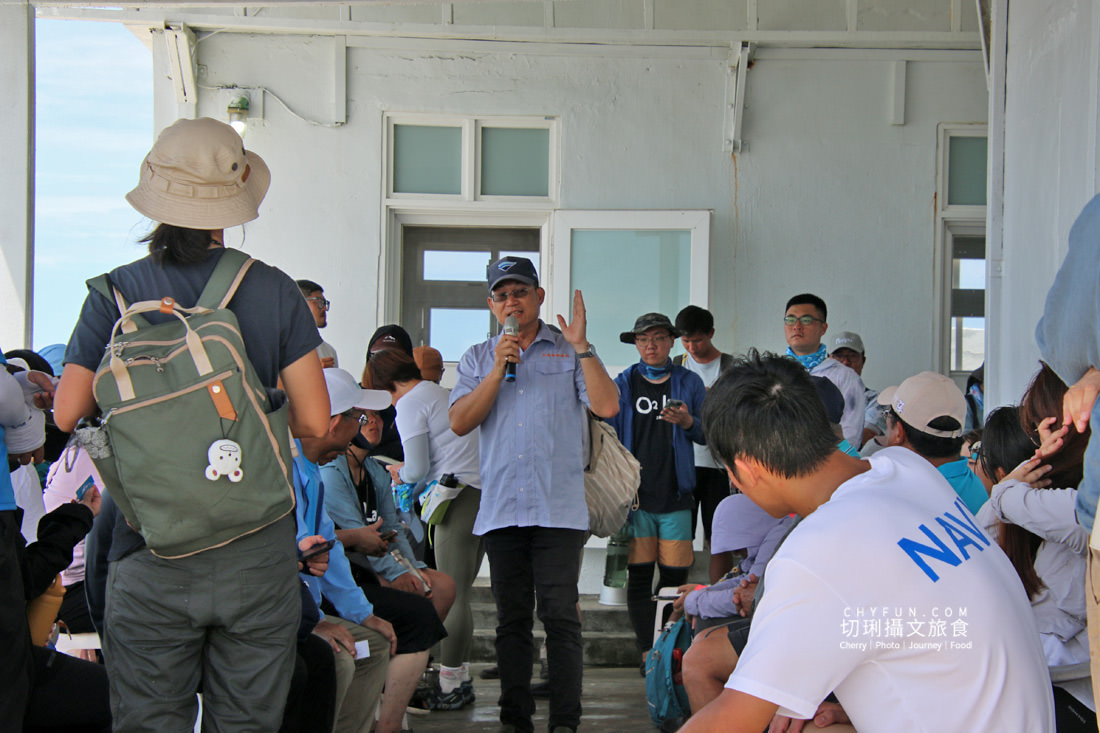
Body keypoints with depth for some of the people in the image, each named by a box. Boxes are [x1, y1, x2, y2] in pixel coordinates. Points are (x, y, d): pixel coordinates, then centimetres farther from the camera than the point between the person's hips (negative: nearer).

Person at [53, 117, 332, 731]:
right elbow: (315, 423, -3)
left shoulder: (116, 292, -1)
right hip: (258, 555, 0)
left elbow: (67, 413, -1)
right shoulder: (274, 290, -2)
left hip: (151, 557, 0)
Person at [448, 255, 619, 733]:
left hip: (558, 509, -2)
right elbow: (459, 423, 2)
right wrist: (498, 371, -6)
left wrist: (582, 347, -10)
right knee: (511, 618, 9)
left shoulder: (569, 352, 8)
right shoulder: (478, 359, 15)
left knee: (560, 616, -6)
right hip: (500, 509, 3)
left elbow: (607, 406, -5)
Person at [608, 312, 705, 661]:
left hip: (675, 494, 0)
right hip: (634, 494, 0)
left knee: (675, 573, -1)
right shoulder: (623, 384, 8)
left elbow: (707, 434, 10)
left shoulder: (689, 382, 9)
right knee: (638, 575, -1)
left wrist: (687, 422, -11)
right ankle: (647, 653, 8)